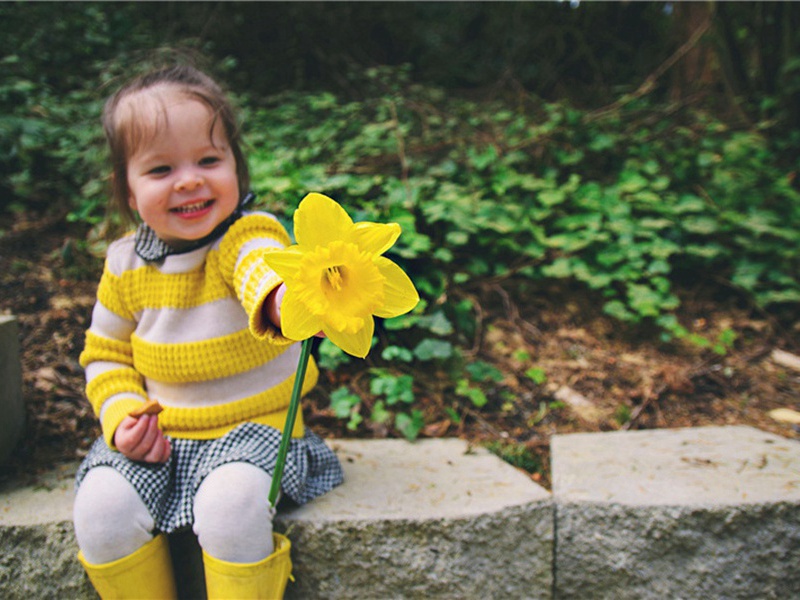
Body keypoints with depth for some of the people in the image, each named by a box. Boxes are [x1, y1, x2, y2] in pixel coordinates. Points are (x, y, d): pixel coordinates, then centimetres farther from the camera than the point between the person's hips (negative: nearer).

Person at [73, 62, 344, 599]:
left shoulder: (249, 234, -14)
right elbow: (106, 354, 13)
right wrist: (122, 415, -7)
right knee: (100, 508, -18)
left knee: (230, 502, -30)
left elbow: (264, 268, -40)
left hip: (255, 425, -4)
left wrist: (291, 298, -65)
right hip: (159, 436, 4)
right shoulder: (126, 265, 0)